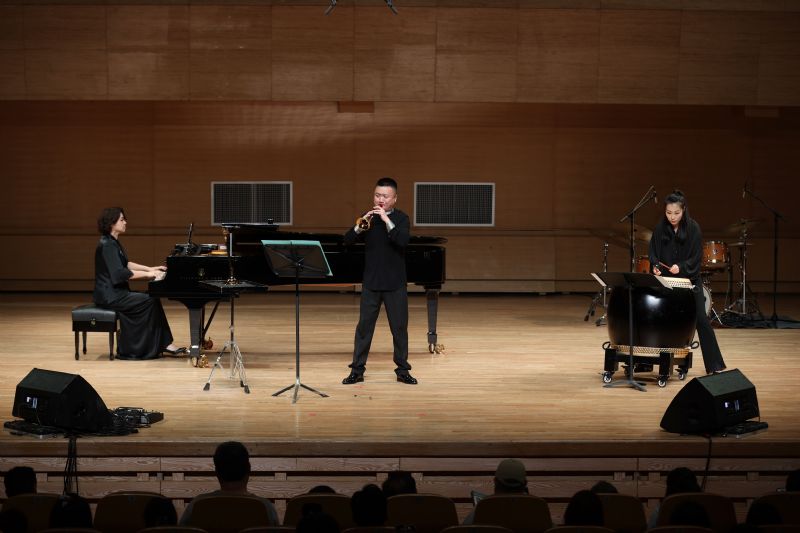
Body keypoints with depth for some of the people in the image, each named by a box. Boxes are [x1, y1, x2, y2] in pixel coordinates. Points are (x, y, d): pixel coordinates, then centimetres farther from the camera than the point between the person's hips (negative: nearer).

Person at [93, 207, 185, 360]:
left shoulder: (113, 243, 14)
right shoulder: (107, 246, -19)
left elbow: (126, 264, 24)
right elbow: (120, 273, -25)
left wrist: (150, 269, 15)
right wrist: (148, 274, -20)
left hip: (116, 292, 10)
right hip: (110, 296, -10)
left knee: (152, 299, 2)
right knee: (150, 301, -14)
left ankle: (164, 344, -1)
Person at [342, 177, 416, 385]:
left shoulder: (401, 218, -2)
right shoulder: (368, 217, 5)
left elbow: (403, 241, -20)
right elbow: (347, 240, -2)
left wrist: (387, 220, -25)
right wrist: (360, 226, -19)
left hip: (395, 284, -2)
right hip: (370, 282, 2)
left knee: (399, 327, 5)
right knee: (364, 325, 2)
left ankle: (402, 370, 15)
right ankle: (357, 370, 8)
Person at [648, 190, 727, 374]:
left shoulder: (693, 228, -8)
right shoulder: (660, 228, -2)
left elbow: (696, 258, -9)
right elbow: (653, 252, 3)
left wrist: (681, 267, -25)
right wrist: (655, 266, -16)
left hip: (689, 280, -2)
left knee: (701, 320, -5)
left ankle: (715, 365, -1)